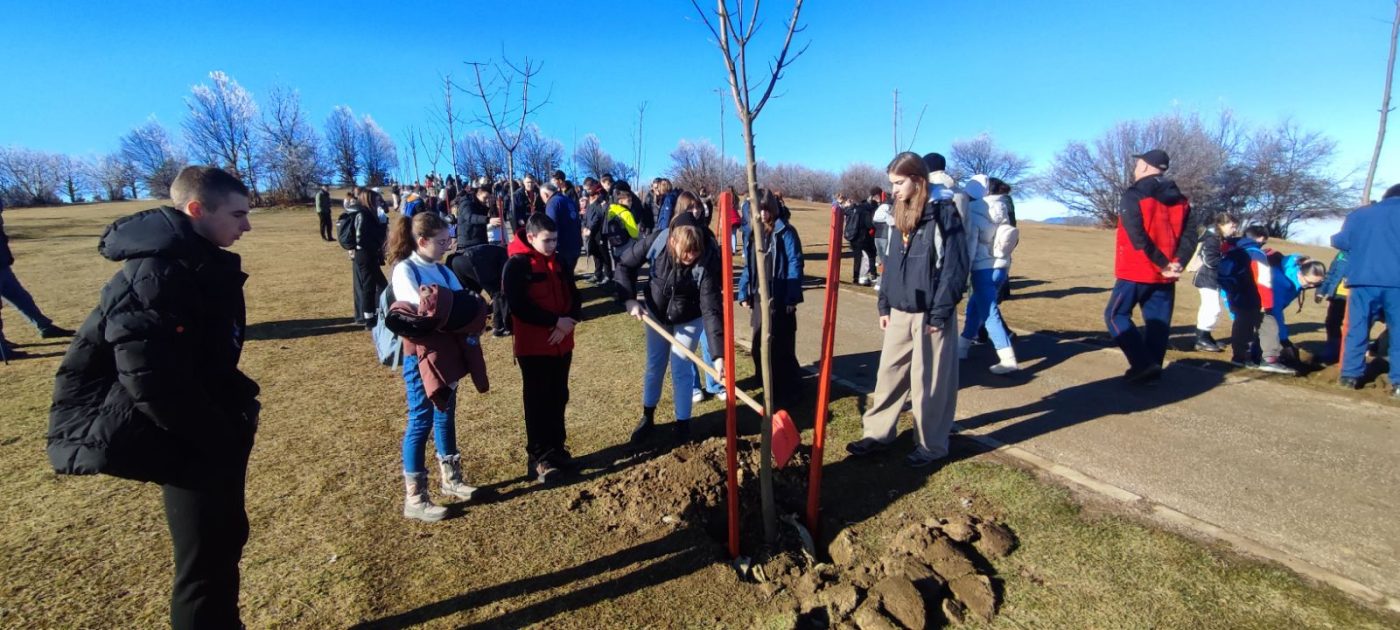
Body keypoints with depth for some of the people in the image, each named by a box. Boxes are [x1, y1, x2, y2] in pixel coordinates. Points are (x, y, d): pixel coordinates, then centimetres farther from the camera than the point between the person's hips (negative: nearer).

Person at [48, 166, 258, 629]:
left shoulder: (199, 263, 8)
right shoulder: (156, 272, -22)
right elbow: (153, 382, -25)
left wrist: (237, 404, 6)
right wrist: (223, 443, -18)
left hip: (202, 431, 9)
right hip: (185, 442, -9)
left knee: (224, 538, 21)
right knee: (206, 559, 1)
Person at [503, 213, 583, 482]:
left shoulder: (559, 262, 9)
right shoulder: (516, 265, -11)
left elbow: (574, 297, 8)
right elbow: (519, 306, -19)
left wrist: (569, 321, -11)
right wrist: (555, 321, -21)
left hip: (562, 343, 6)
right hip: (533, 346, -6)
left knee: (558, 398, 14)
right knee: (538, 402, 2)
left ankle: (556, 449, 28)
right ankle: (538, 458, 13)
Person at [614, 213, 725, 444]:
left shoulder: (707, 261, -34)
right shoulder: (655, 242, -30)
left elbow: (712, 309, -37)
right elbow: (624, 264, -13)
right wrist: (630, 300, -23)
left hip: (689, 319, -2)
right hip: (656, 313, 2)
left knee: (681, 369, 1)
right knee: (654, 366, 14)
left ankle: (683, 422, 22)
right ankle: (647, 418, 33)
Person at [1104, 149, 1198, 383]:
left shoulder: (1133, 195, -9)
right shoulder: (1180, 199, 13)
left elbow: (1137, 237, -19)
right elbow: (1190, 236, 4)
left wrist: (1162, 265, -13)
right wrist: (1176, 264, -5)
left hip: (1136, 272, -6)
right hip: (1165, 276, 7)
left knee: (1116, 315, 2)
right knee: (1158, 322, 11)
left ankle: (1143, 364, -9)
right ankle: (1152, 368, 13)